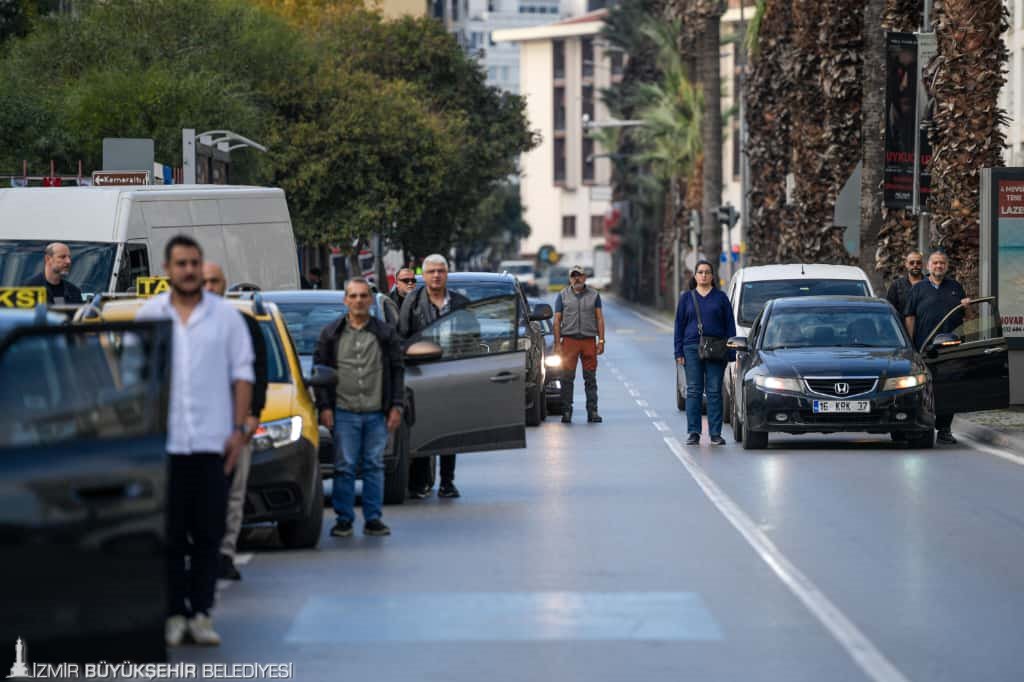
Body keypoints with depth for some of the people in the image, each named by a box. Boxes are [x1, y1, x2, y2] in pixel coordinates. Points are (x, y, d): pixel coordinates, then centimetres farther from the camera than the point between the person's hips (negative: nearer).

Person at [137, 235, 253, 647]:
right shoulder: (149, 315, 6)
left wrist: (239, 429, -3)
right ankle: (174, 614, 7)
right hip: (163, 440, 0)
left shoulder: (225, 316, 5)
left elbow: (242, 375, 5)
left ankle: (200, 613, 6)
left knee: (208, 533, 1)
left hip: (212, 442, 0)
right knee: (170, 533, 1)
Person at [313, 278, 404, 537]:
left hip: (377, 413, 1)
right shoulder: (331, 333, 7)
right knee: (345, 467, -2)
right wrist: (324, 407, -1)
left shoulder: (386, 333, 9)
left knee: (374, 466, 4)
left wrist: (396, 406, 2)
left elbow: (397, 371, 10)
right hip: (344, 413, -1)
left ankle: (373, 518, 9)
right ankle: (344, 519, 4)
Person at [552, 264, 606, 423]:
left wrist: (601, 340, -1)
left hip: (589, 340, 1)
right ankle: (566, 412, 0)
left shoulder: (593, 295, 10)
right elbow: (557, 320, 6)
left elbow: (599, 318, 8)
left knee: (590, 378, 2)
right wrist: (557, 343, -3)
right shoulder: (562, 296, 8)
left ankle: (592, 412, 4)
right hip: (569, 339, -1)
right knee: (567, 378, -3)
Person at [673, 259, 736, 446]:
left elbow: (730, 326, 6)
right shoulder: (686, 298, 10)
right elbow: (679, 325, 10)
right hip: (692, 348, 1)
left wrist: (731, 353, -1)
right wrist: (679, 352, 2)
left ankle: (715, 433, 2)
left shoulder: (720, 298, 7)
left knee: (714, 392, -1)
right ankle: (693, 432, 2)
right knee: (693, 391, -1)